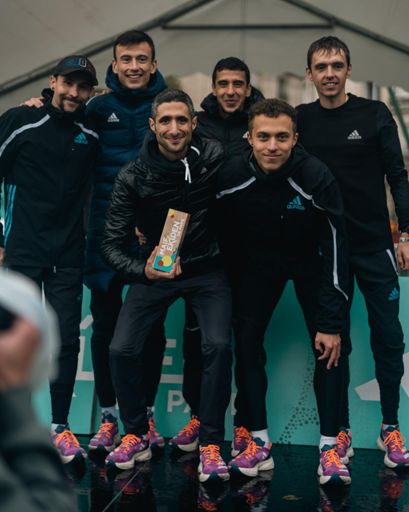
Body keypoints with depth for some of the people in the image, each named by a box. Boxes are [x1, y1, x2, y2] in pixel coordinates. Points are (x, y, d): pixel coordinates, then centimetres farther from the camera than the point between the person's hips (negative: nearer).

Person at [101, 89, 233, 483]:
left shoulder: (214, 158, -12)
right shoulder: (133, 177, -12)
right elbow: (112, 243, -11)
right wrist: (142, 270, -32)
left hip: (207, 270, 0)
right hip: (156, 270, 1)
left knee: (217, 345, -21)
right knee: (122, 349, -12)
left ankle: (210, 445, -5)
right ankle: (136, 437, 12)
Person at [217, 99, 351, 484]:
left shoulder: (317, 178, -30)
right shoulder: (231, 178, -24)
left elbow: (335, 250, -25)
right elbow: (225, 239, -8)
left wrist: (331, 322, -25)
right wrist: (232, 291, -4)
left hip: (310, 262, -2)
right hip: (259, 261, 2)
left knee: (327, 345, -9)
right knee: (247, 339, -5)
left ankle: (329, 446, 1)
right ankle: (258, 443, 5)